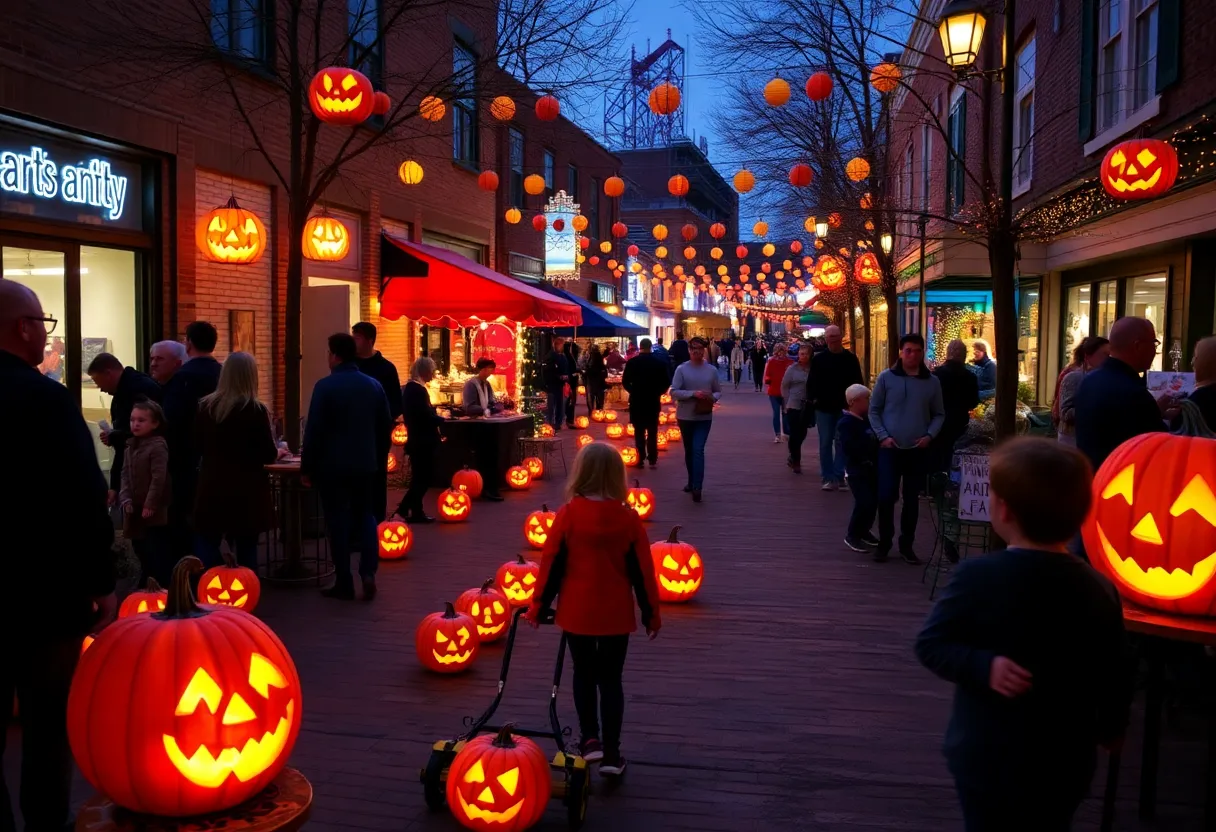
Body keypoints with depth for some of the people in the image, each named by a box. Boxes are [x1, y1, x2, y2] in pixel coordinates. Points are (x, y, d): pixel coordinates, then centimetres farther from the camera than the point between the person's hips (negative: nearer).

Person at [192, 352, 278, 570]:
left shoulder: (205, 406, 1)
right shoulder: (257, 410, -10)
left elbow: (197, 445, 12)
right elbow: (268, 454, -7)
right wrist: (278, 452, 16)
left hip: (212, 489, 3)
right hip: (246, 491, -3)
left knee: (206, 552, 8)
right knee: (246, 552, 7)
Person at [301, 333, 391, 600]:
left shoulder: (325, 386, -11)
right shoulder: (374, 385, 5)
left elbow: (314, 430, -12)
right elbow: (385, 428, 10)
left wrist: (307, 467, -4)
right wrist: (379, 461, 19)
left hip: (332, 465, -4)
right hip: (366, 464, 5)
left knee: (338, 521, 2)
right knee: (365, 516, 16)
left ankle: (344, 584, 6)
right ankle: (368, 571, 0)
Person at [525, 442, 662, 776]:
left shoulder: (567, 515, -11)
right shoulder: (628, 518, -8)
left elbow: (551, 566, -7)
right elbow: (642, 571, -3)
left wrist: (537, 608, 4)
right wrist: (651, 614, 7)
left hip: (576, 612, 0)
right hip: (616, 614, 1)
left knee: (584, 675, 18)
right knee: (610, 679, 10)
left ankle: (590, 739, 19)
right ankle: (611, 752, 11)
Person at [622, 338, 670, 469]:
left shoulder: (632, 362, -5)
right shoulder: (660, 362, -3)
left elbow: (625, 382, -5)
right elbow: (667, 382, -4)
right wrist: (658, 392, 12)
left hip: (636, 401, 0)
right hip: (653, 401, 0)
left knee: (639, 431, 7)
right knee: (652, 432, 7)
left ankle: (640, 459, 7)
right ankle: (653, 460, 5)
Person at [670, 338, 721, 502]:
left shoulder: (712, 370, 0)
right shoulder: (681, 369, -6)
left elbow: (718, 391, 9)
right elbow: (674, 392, -12)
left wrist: (712, 397, -14)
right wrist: (693, 394, -24)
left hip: (704, 417, -1)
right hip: (685, 416, 1)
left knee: (698, 450, -12)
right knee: (689, 450, 15)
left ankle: (697, 487, -16)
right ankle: (692, 481, 33)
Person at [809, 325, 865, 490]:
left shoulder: (851, 359, 3)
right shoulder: (818, 359, 2)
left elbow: (858, 383, 5)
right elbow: (813, 382, 1)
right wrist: (812, 399, -9)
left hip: (845, 408, 0)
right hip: (824, 408, 0)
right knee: (825, 443, 5)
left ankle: (839, 476, 8)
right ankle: (827, 477, 12)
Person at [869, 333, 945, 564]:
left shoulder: (932, 381, 3)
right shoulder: (886, 377, -2)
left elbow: (939, 414, 9)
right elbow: (874, 410, 2)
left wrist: (929, 435, -7)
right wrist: (882, 436, -9)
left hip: (918, 450, 2)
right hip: (890, 448, -2)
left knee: (912, 499, 8)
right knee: (886, 496, -4)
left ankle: (906, 545, 20)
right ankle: (884, 543, 13)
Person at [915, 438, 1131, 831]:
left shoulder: (977, 576, -18)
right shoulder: (1100, 591, -8)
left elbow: (929, 645, -17)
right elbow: (1117, 679, 1)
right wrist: (1111, 729, 17)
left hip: (986, 759, -3)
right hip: (1063, 763, 3)